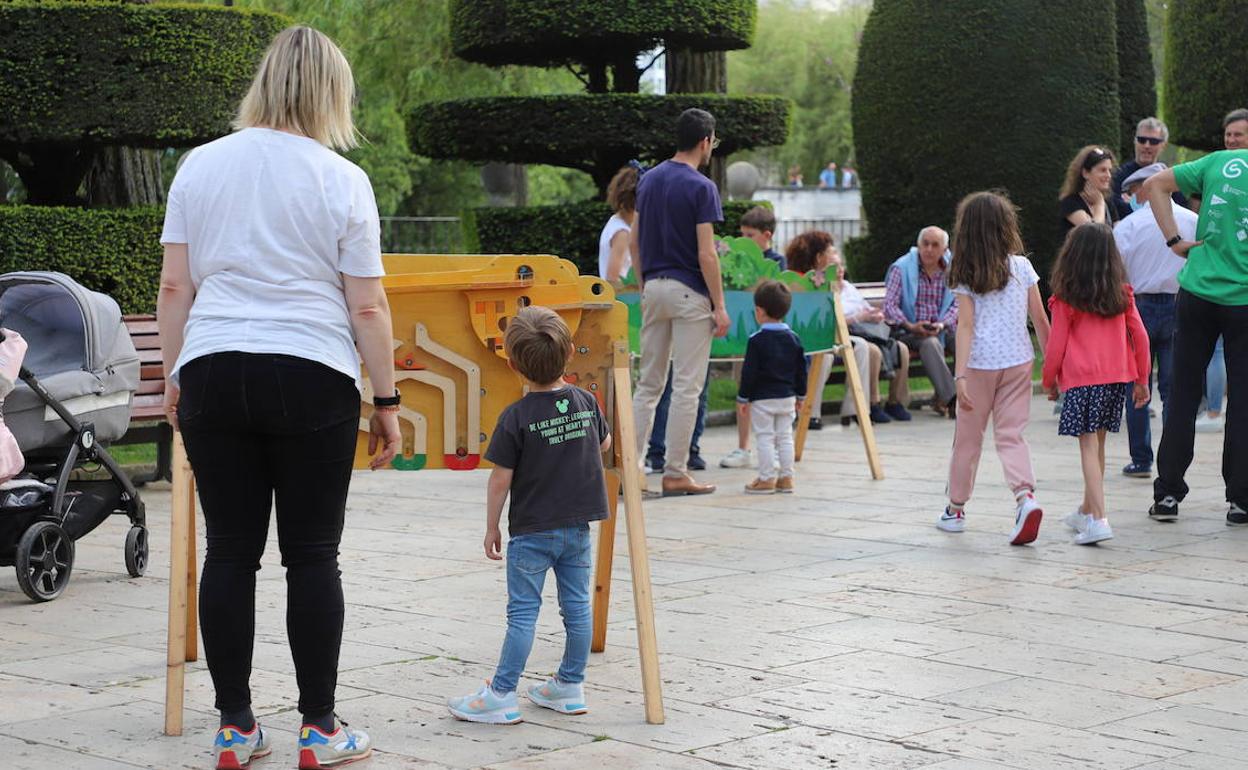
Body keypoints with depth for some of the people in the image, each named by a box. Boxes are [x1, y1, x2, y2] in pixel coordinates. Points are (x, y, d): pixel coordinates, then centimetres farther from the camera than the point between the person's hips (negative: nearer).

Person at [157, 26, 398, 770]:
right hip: (312, 376, -2)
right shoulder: (342, 179, -2)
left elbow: (174, 286, 6)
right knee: (312, 553, 4)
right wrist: (387, 400, 4)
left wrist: (172, 375, 16)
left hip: (213, 373, 3)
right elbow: (367, 306, -3)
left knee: (231, 551, 7)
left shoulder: (201, 165, 6)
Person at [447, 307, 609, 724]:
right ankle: (569, 687, 20)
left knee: (522, 612, -1)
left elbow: (501, 480, -12)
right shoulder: (586, 402, -1)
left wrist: (492, 527, -1)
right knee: (576, 607, 11)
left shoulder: (516, 417, -16)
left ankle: (501, 696, 1)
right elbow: (604, 444, 19)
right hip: (578, 527, 5)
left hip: (531, 532, -5)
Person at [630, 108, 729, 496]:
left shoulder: (649, 180, 9)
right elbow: (706, 254, -16)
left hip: (654, 287, 7)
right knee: (687, 387, -1)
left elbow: (634, 242, 12)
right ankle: (675, 474, 1)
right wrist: (720, 306, -11)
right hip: (689, 293, -7)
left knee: (648, 383, 11)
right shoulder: (700, 187, -12)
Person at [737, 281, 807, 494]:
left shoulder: (757, 340, -12)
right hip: (787, 397, 5)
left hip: (762, 398, -5)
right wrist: (800, 395, 19)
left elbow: (749, 372, -12)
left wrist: (743, 397, -4)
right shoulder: (793, 339, 4)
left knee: (765, 438, 0)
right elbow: (801, 370, 9)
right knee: (785, 437, 11)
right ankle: (786, 478, 12)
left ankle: (767, 479, 0)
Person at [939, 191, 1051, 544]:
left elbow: (966, 326, -12)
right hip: (1018, 361, 1)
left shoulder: (966, 276, -5)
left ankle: (956, 509, 24)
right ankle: (1026, 496, -22)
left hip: (980, 363, -1)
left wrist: (960, 375, -15)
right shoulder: (1021, 266, 0)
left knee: (968, 437, 12)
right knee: (1011, 435, 3)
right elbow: (1040, 318, 1)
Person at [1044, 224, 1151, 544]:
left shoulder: (1065, 299, -5)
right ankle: (1087, 512, 31)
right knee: (1098, 444, 17)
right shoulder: (1122, 293, 5)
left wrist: (1049, 380, 12)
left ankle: (1098, 520, -19)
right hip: (1117, 376, 4)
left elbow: (1056, 344, -2)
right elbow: (1140, 335, 6)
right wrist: (1141, 380, 15)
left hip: (1080, 379, -4)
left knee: (1088, 446, -6)